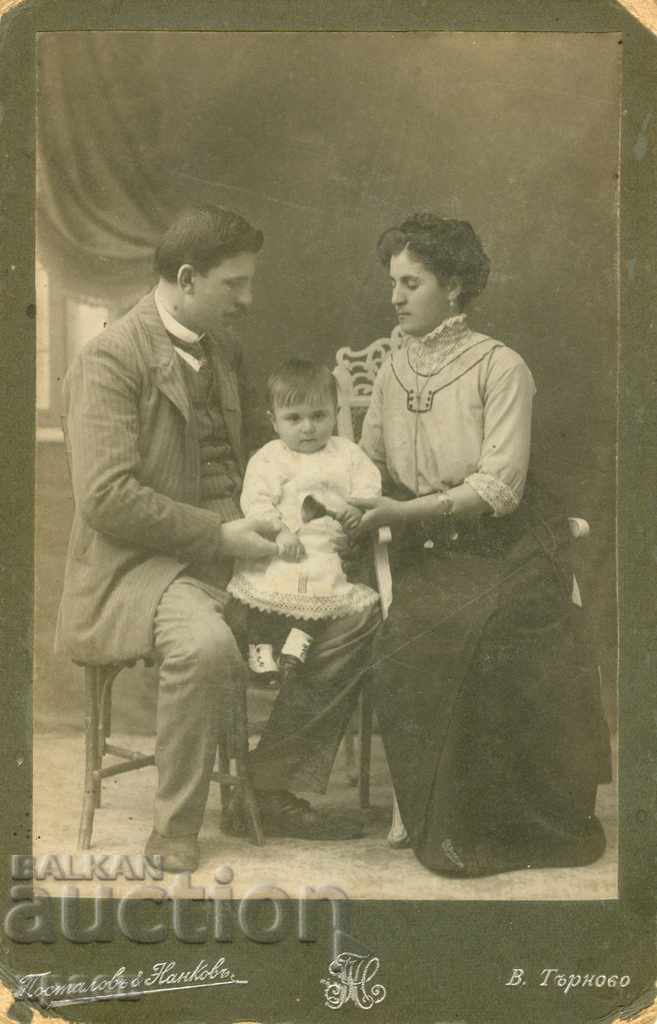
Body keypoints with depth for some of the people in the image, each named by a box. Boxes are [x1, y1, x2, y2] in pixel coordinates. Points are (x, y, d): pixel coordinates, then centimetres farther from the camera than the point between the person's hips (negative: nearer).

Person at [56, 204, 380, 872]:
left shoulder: (224, 351, 15)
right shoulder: (110, 359, -11)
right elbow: (105, 498, -20)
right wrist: (218, 535, -20)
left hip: (233, 544, 8)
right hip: (140, 561, -8)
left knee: (357, 614, -8)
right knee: (205, 642, -37)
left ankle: (269, 791, 4)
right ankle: (173, 833, -15)